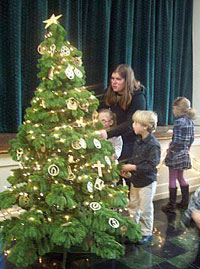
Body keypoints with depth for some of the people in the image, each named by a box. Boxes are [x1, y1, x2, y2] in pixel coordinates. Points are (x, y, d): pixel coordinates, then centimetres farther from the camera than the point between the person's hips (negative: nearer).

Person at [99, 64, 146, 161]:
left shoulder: (138, 97, -17)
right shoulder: (110, 94, 1)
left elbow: (130, 124, -25)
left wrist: (108, 134, -37)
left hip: (131, 141, -5)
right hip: (116, 139, 5)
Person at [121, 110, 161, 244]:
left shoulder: (153, 144, -22)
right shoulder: (138, 141, 4)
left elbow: (151, 165, -24)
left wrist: (133, 167, -22)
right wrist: (127, 167, 0)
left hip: (147, 182, -8)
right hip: (135, 180, 8)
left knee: (145, 209, 6)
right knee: (133, 206, 19)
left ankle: (147, 233, 24)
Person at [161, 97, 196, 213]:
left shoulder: (178, 122, -18)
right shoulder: (190, 121, 6)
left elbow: (176, 141, -20)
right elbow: (191, 139, 11)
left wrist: (169, 149, -6)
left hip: (176, 155, -8)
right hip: (185, 154, 8)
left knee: (172, 180, 2)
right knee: (181, 177, 20)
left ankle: (172, 206, 10)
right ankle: (185, 202, 28)